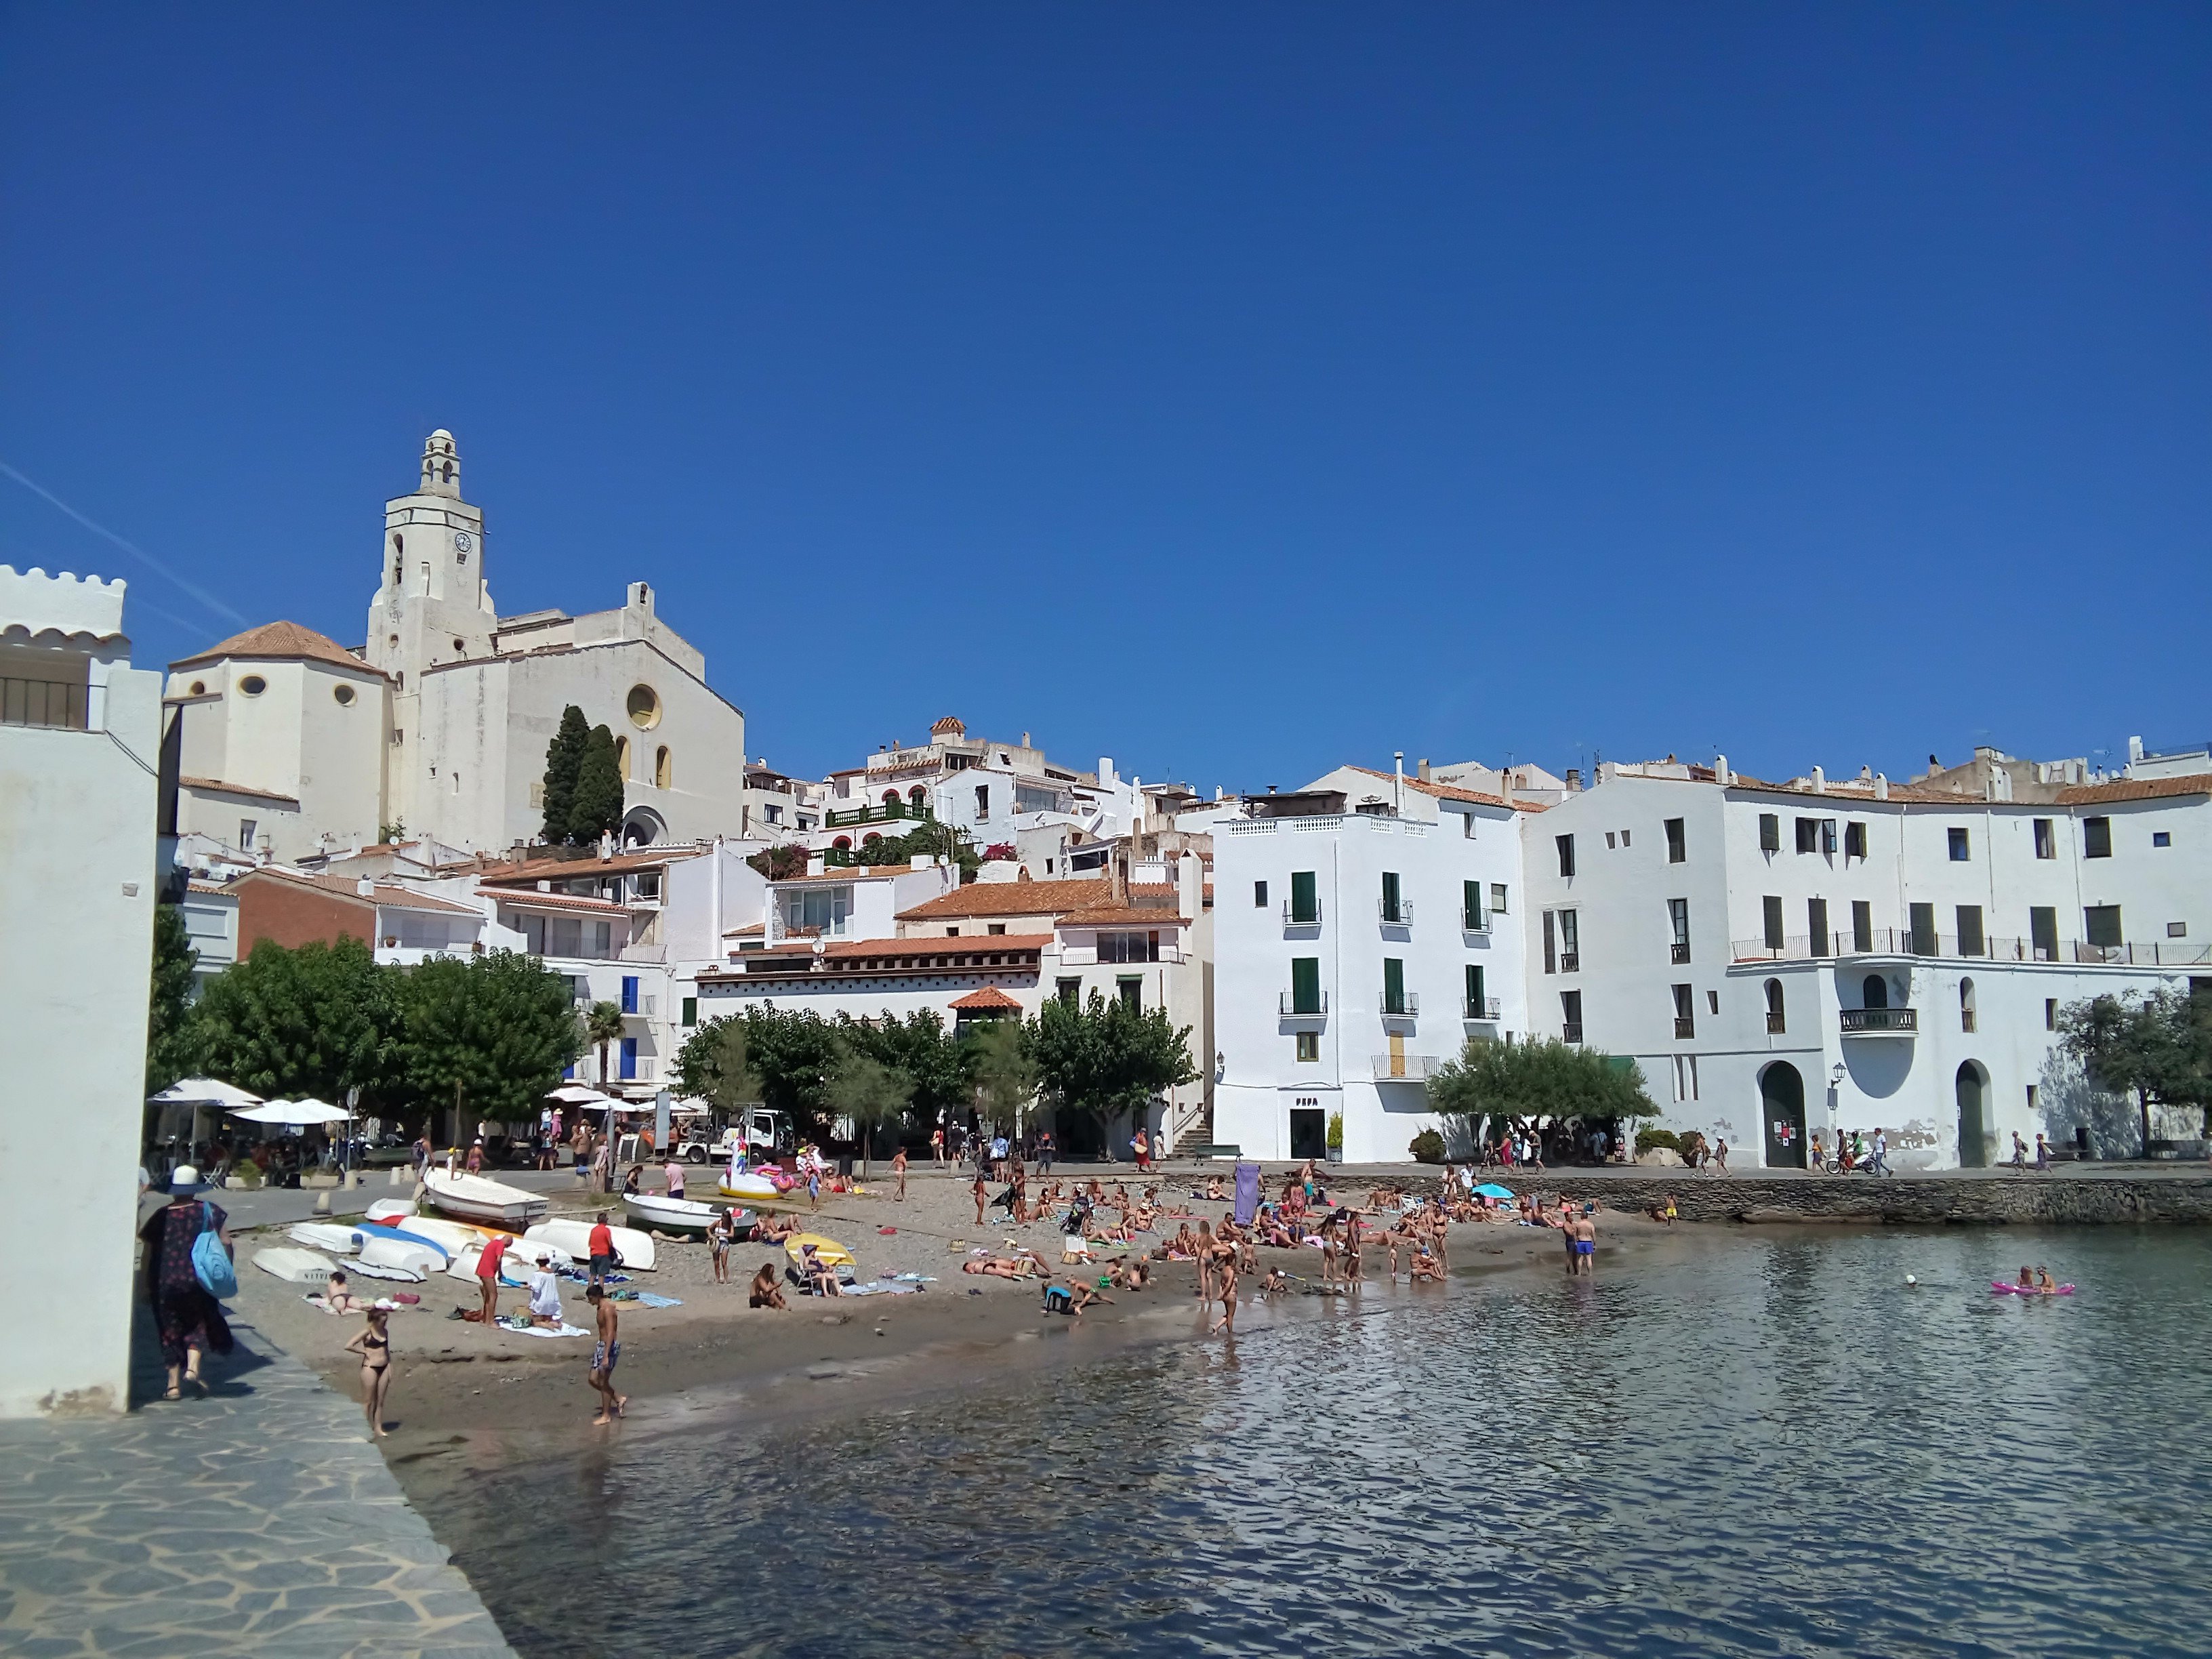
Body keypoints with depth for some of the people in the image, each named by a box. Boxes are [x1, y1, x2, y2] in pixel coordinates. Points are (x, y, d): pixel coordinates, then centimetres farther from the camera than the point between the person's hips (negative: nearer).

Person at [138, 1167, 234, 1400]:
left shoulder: (161, 1216, -2)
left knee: (170, 1330, 11)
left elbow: (148, 1252, 0)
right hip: (198, 1281, 0)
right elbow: (225, 1243, -2)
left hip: (165, 1284, 0)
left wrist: (146, 1285, 8)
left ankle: (174, 1385, 11)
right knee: (198, 1323, 17)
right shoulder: (210, 1212, -1)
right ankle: (192, 1367, -4)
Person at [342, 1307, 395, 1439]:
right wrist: (364, 1352, -11)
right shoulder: (367, 1331, -11)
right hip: (370, 1368, -6)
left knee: (380, 1401, 10)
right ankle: (366, 1430, 11)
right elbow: (348, 1346, -17)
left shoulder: (385, 1332, 8)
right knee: (368, 1401, 3)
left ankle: (378, 1429, 17)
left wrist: (390, 1370, 11)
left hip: (384, 1368, 6)